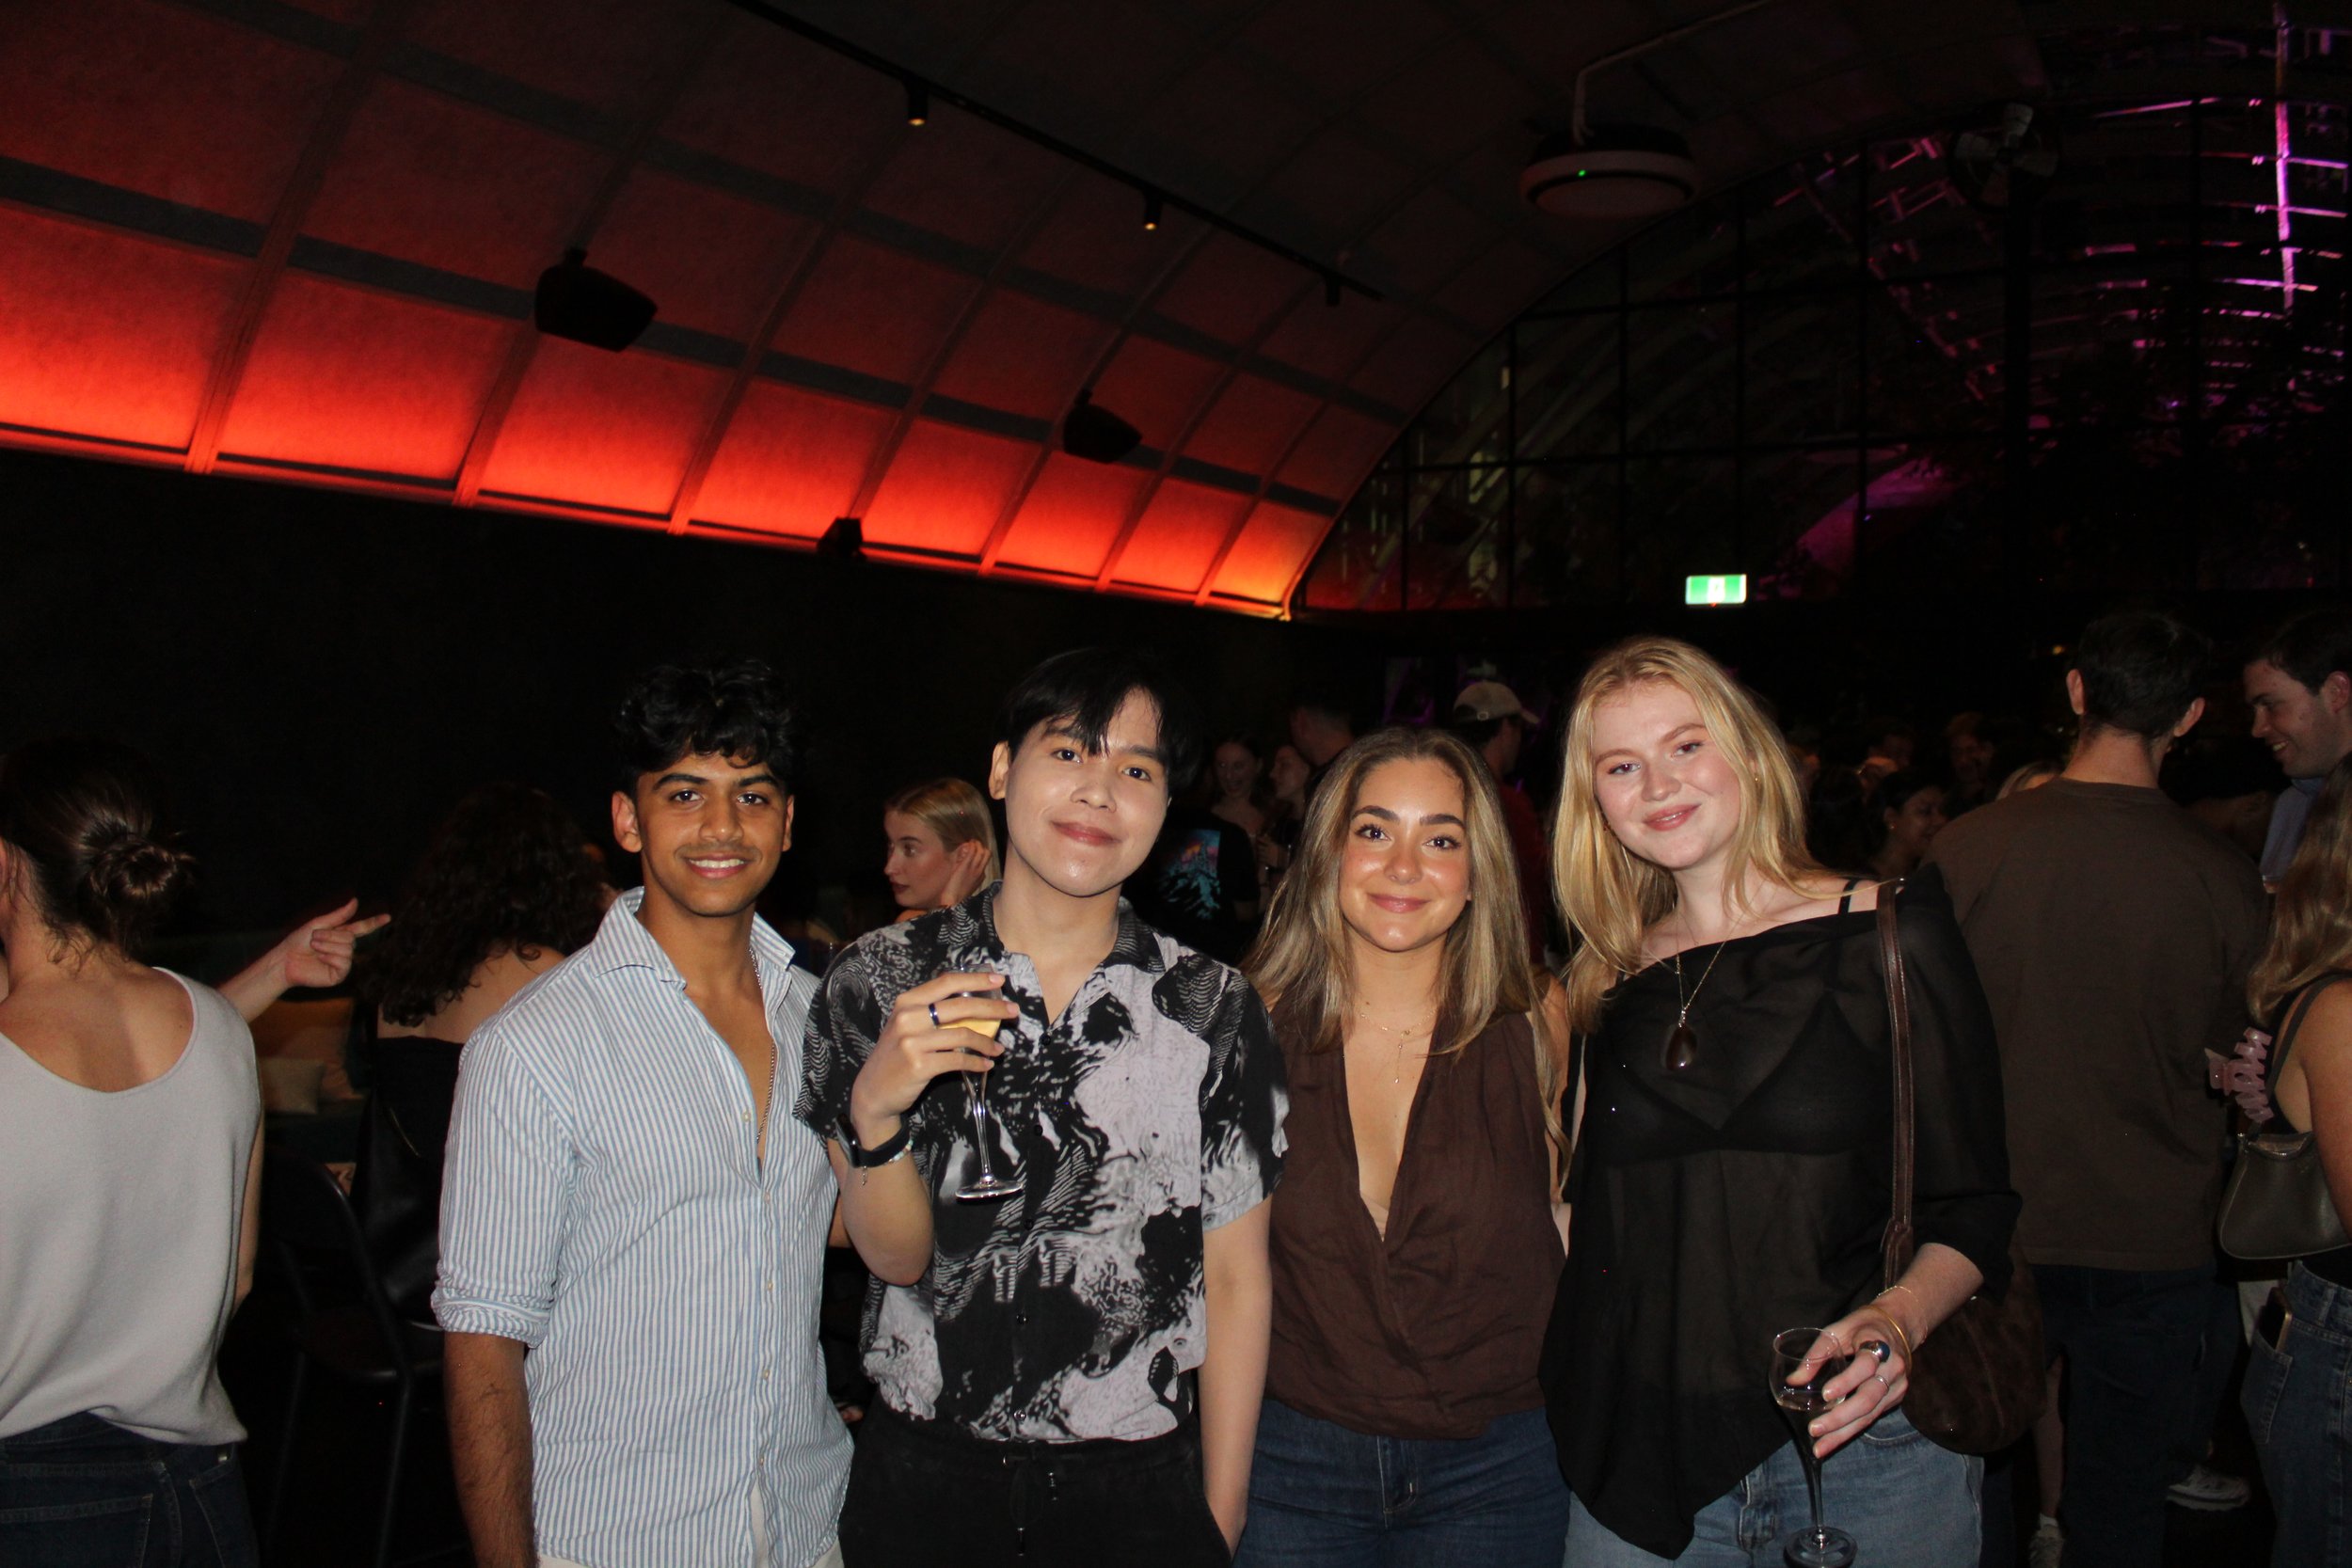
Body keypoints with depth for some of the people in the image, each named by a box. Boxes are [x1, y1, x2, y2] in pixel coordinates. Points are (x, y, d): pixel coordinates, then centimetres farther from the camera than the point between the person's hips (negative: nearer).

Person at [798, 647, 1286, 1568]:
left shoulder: (1214, 1013, -6)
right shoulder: (880, 981, -5)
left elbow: (1236, 1278, -1)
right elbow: (896, 1256, -6)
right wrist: (875, 1108, -25)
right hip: (920, 1486, 1)